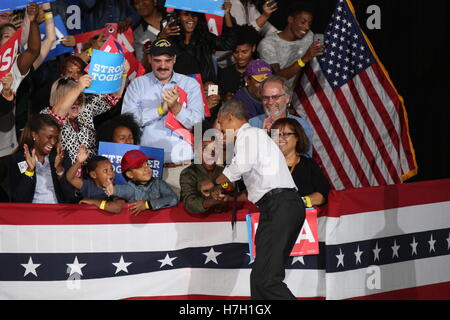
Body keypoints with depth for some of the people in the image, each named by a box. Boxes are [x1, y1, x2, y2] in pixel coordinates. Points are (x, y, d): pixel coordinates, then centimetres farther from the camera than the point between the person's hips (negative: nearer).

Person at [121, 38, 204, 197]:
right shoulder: (137, 84, 9)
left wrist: (175, 107, -16)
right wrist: (161, 109, -11)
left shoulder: (190, 84, 10)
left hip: (181, 166, 0)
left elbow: (197, 123, -1)